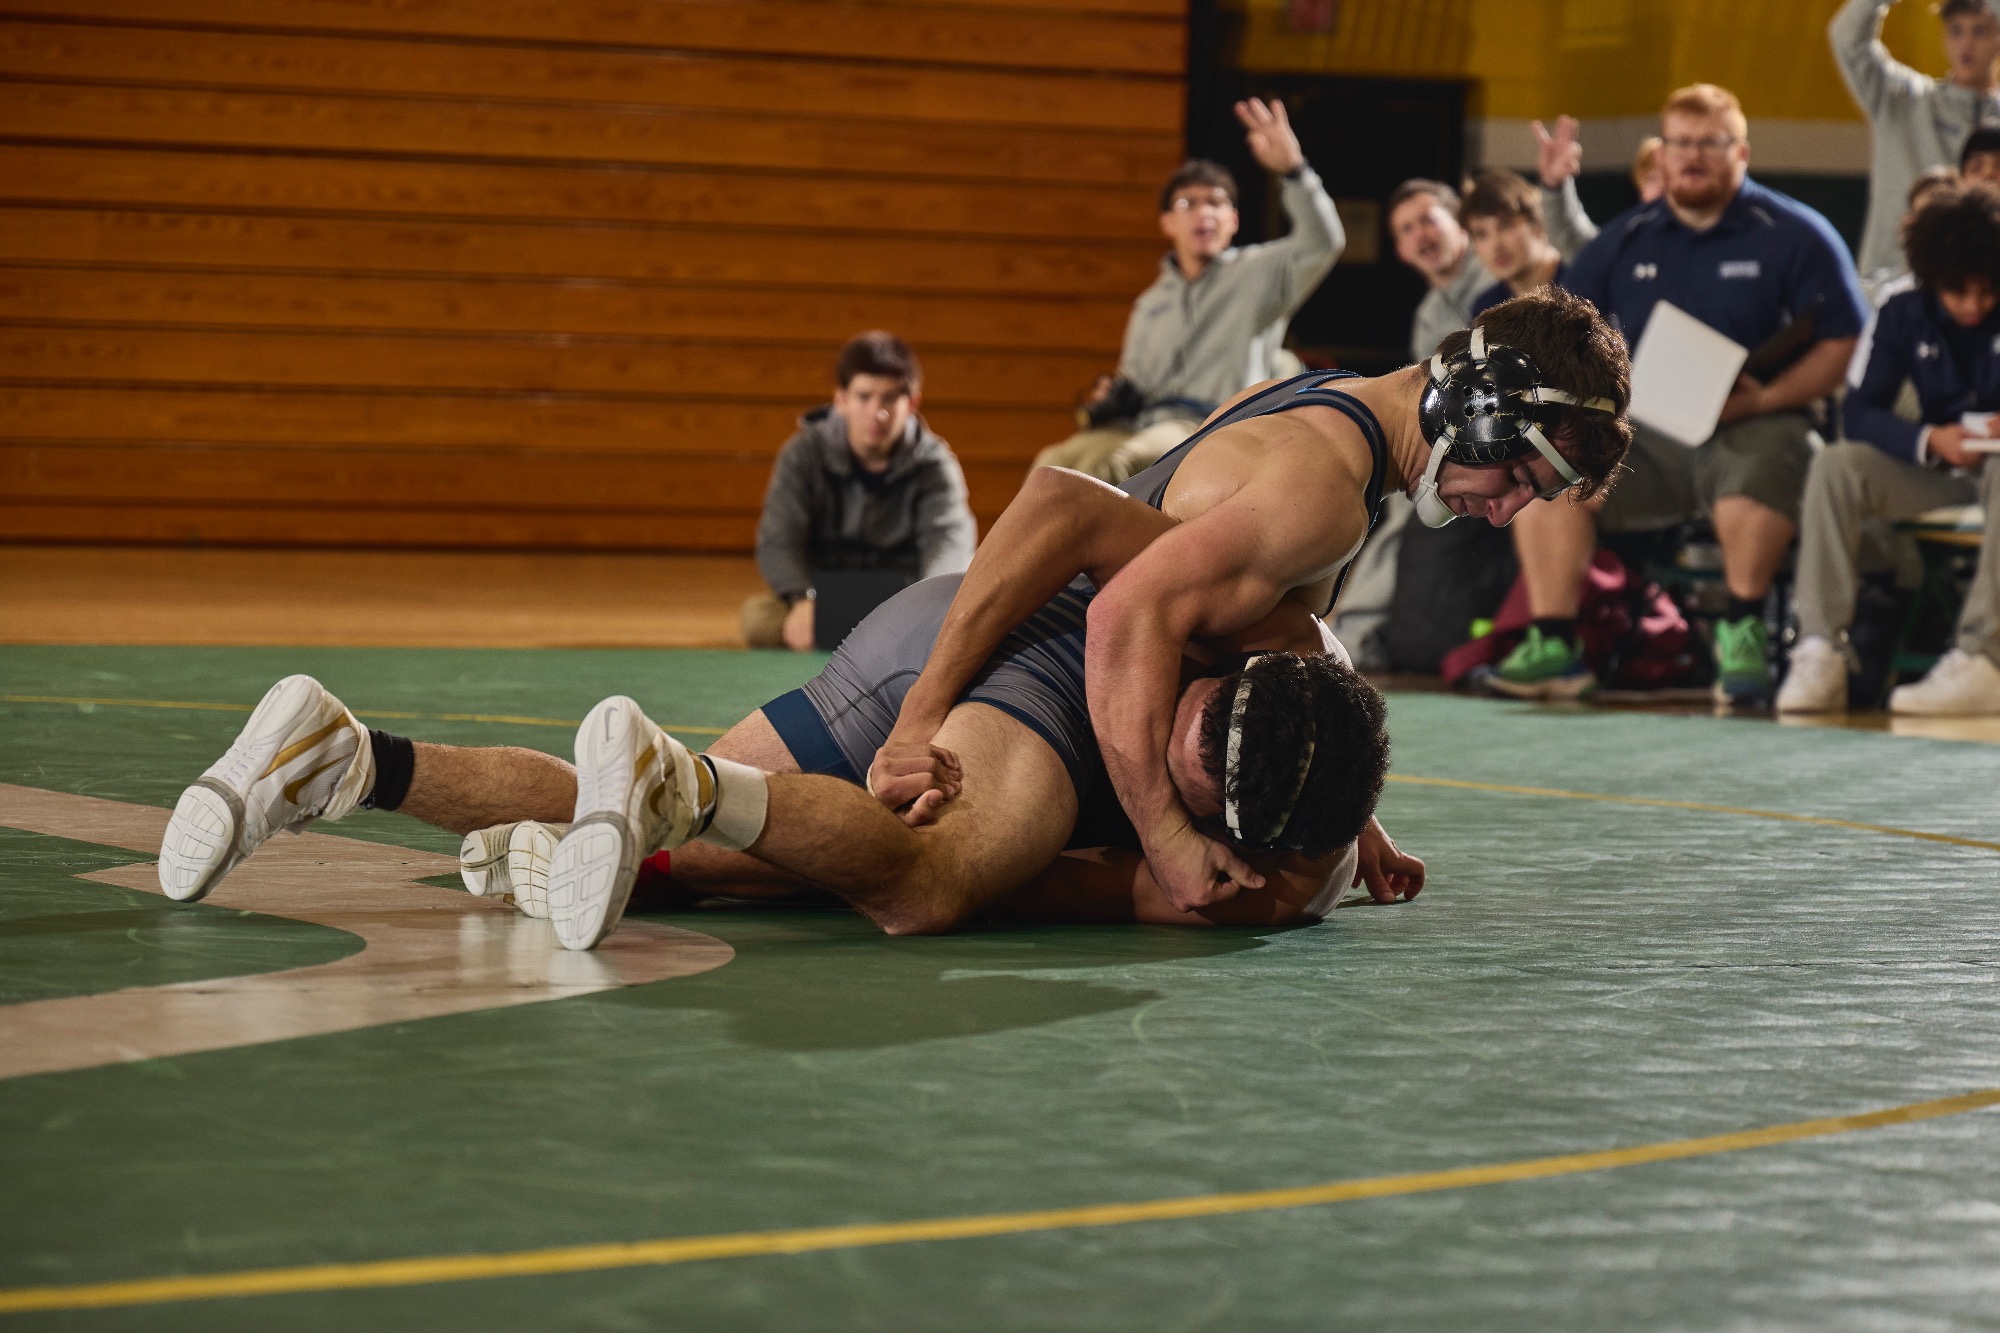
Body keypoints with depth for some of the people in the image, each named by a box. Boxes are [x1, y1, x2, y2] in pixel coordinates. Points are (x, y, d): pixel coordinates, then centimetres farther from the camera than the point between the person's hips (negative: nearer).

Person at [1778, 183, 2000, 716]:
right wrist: (1929, 441, -25)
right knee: (1835, 465, -22)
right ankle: (1819, 654, -32)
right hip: (1935, 469, 3)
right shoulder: (1905, 314, 1)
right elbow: (1860, 411, -5)